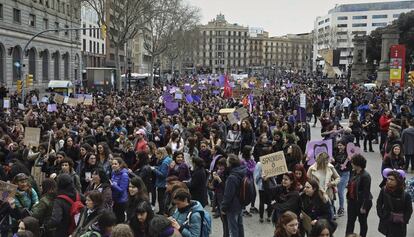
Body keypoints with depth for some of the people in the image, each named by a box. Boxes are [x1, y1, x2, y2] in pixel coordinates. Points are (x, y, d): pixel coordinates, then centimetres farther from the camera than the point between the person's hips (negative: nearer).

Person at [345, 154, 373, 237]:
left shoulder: (365, 176, -22)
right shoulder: (353, 172, 2)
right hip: (352, 201, 7)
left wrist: (364, 207, -20)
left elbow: (366, 192, -21)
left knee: (362, 222, 12)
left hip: (362, 202, -7)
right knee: (350, 221, 10)